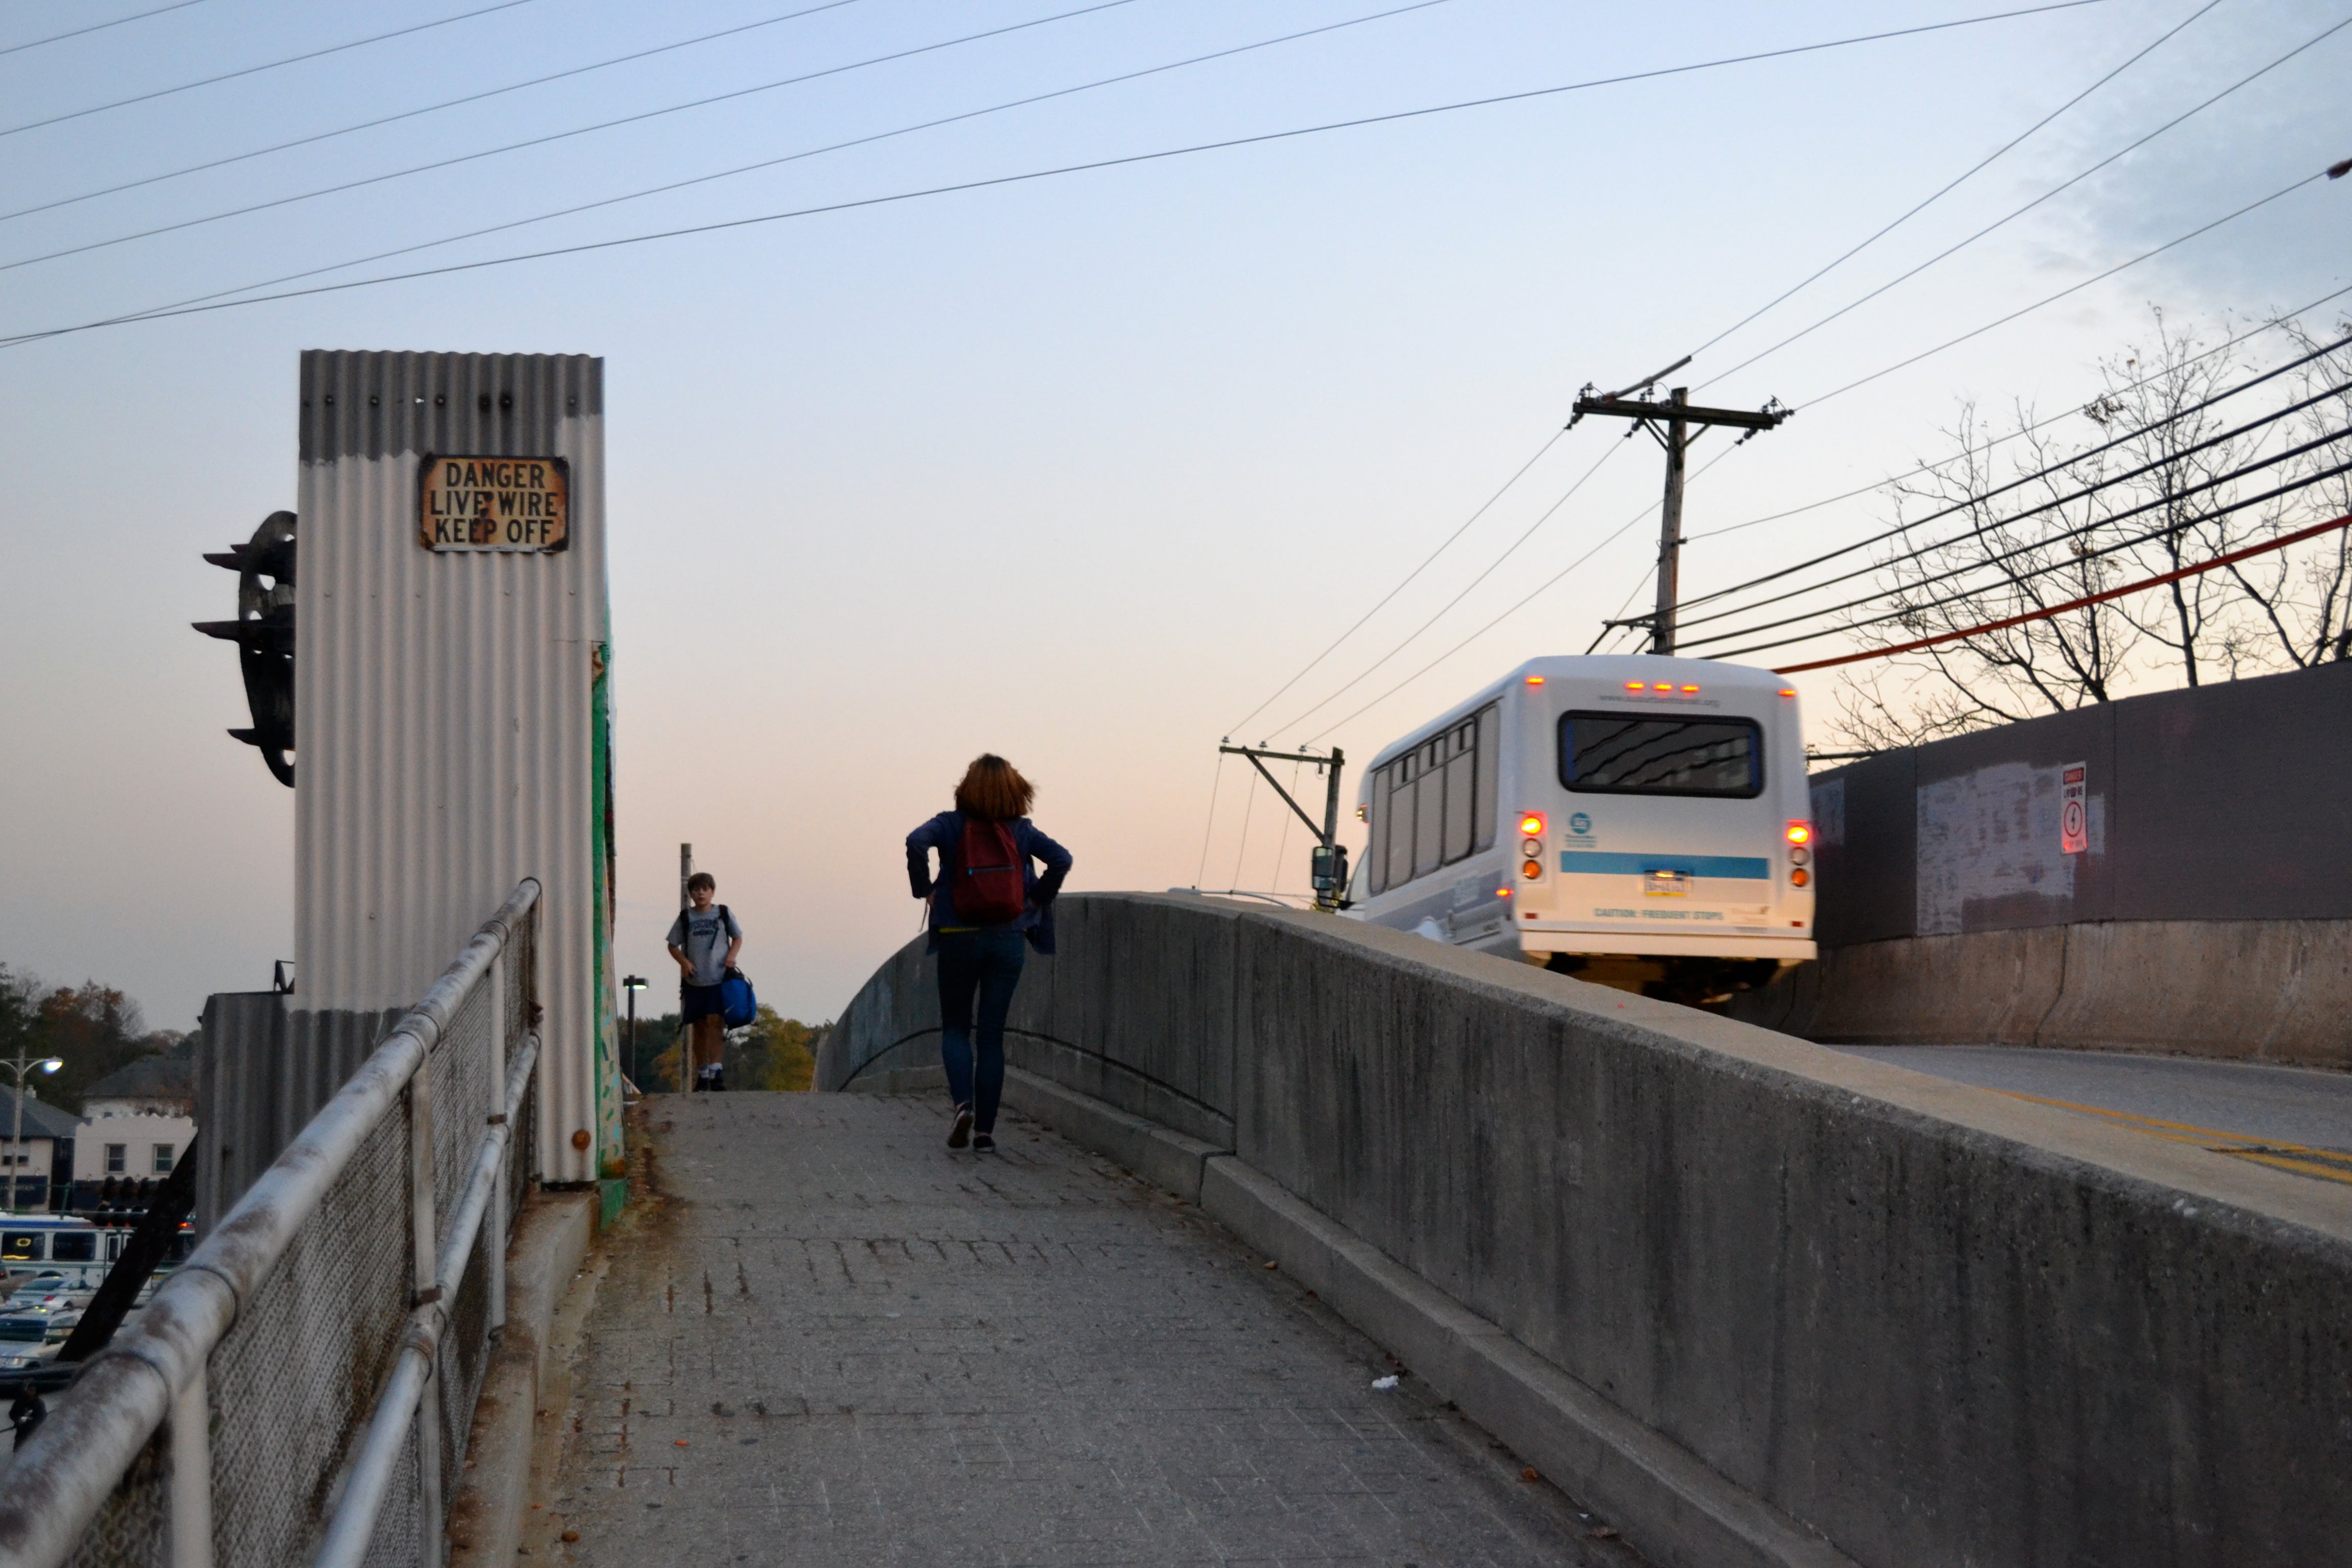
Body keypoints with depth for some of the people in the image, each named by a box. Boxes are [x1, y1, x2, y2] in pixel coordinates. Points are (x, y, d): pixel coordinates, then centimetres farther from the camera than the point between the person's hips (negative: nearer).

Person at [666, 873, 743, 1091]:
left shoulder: (723, 914, 5)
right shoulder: (685, 917, 6)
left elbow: (738, 938, 14)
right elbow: (673, 945, 11)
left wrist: (731, 956, -5)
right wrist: (684, 962, -8)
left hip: (719, 980, -2)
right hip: (694, 981, 2)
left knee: (715, 1022, -14)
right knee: (699, 1027, 8)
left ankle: (717, 1071, -19)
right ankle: (701, 1074, 16)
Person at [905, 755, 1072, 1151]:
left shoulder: (951, 824, -3)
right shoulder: (1021, 829, 1)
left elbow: (916, 842, -21)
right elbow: (1061, 858, -9)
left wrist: (924, 889, -8)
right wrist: (1039, 899, 3)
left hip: (959, 939, -1)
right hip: (1008, 940, 1)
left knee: (955, 1028, 13)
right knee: (992, 1034, 7)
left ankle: (963, 1103, -12)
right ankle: (985, 1129, 4)